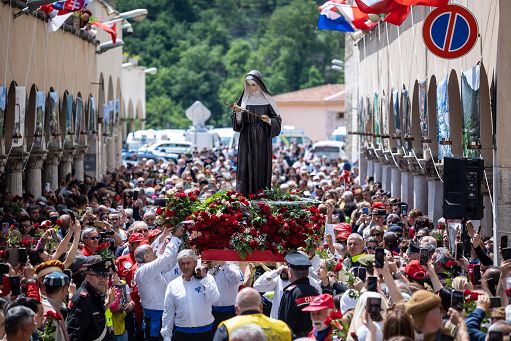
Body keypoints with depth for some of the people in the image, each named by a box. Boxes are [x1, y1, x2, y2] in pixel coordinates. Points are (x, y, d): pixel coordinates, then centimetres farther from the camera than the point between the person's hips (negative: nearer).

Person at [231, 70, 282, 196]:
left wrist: (268, 120, -17)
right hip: (247, 139, 1)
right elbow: (238, 123, 1)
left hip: (262, 140, -1)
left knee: (262, 167, -3)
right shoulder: (244, 100, 4)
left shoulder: (267, 100, 2)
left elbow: (277, 120, 3)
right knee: (246, 167, -5)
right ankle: (244, 195, -6)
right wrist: (237, 112, -18)